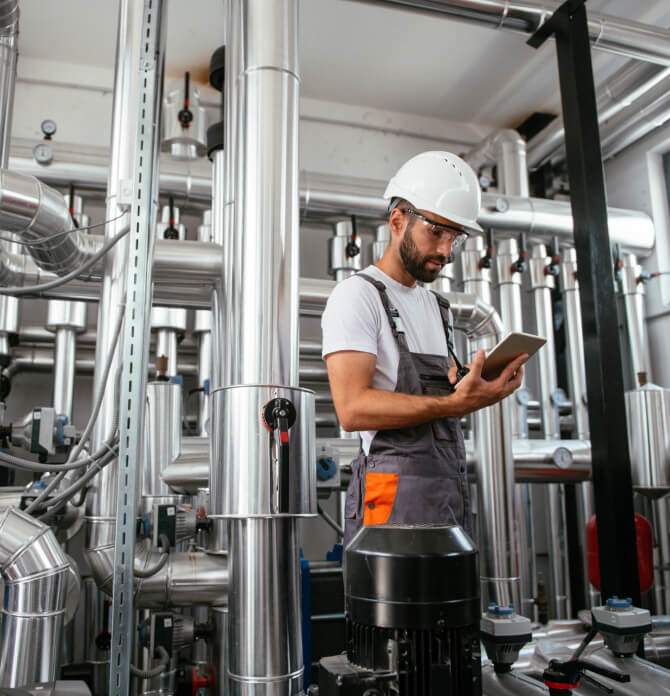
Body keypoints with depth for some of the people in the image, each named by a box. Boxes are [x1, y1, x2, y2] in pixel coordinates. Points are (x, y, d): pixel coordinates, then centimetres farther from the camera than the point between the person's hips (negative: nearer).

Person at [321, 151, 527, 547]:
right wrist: (454, 402, -24)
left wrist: (477, 391, -3)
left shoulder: (437, 306, 21)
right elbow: (353, 408, -18)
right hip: (396, 495, -7)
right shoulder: (357, 295, -5)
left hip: (453, 486, 8)